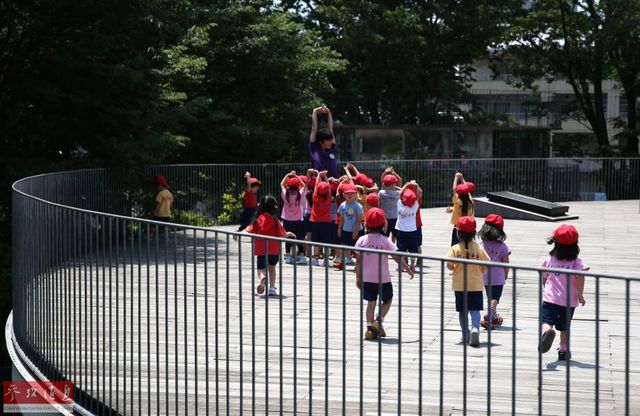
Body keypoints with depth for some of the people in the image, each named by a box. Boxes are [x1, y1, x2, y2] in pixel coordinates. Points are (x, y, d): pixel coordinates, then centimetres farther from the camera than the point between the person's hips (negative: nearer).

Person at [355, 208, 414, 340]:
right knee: (387, 301, 15)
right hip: (383, 279, -3)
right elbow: (397, 258, -10)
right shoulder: (385, 241, -11)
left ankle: (369, 328, 7)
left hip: (366, 278, 3)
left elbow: (358, 261, 0)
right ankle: (378, 321, -6)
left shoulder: (361, 240, -2)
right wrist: (408, 270, 1)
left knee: (371, 302, 13)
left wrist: (358, 278, 10)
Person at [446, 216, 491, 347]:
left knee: (463, 310, 12)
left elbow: (449, 265, -15)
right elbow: (485, 265, -5)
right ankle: (475, 328, -24)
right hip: (476, 284, 0)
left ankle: (466, 335, 17)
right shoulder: (479, 248, -6)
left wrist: (455, 268, 7)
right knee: (475, 309, 2)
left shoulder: (455, 249, -9)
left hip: (460, 285, 0)